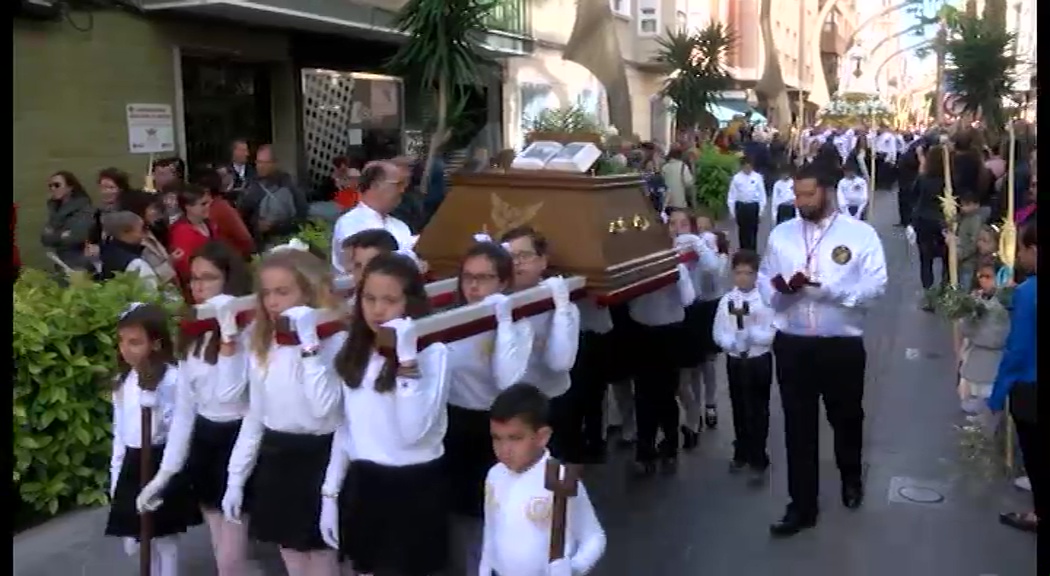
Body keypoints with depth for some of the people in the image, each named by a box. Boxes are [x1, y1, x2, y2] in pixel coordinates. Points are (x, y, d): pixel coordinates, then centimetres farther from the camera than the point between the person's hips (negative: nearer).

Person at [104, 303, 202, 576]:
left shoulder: (171, 378, -15)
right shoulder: (122, 381, 7)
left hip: (161, 464, -7)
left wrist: (152, 404, -31)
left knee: (164, 540, 5)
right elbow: (119, 431, 14)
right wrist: (115, 475, 14)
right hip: (132, 464, 7)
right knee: (133, 542, 13)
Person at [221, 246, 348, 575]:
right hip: (275, 459, 6)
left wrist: (309, 344, -26)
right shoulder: (262, 343, 7)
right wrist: (235, 477, 10)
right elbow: (254, 415, 12)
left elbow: (324, 407, -26)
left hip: (319, 458, -6)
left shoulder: (336, 339, -12)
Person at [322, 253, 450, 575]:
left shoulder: (432, 352, -12)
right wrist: (330, 493, 10)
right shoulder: (354, 352, 7)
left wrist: (407, 359, -26)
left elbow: (413, 431, -24)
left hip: (414, 488, -5)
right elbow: (346, 427, 12)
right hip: (363, 485, 6)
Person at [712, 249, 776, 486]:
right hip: (734, 361, 3)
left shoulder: (766, 300, -11)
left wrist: (750, 333, -29)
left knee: (758, 411, 3)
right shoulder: (726, 300, -3)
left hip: (759, 361, -3)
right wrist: (733, 343, -21)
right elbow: (718, 333, -3)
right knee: (739, 409, 17)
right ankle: (741, 454, 34)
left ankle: (758, 461, 15)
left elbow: (771, 335, -14)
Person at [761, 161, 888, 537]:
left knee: (846, 419, 19)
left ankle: (851, 480, 48)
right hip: (792, 345, 2)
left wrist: (823, 286, -23)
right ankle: (802, 506, 19)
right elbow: (764, 283, 4)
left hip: (842, 346, -2)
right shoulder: (781, 234, 5)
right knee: (798, 427, 7)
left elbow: (876, 286, -14)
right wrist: (779, 288, -19)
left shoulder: (861, 234, -6)